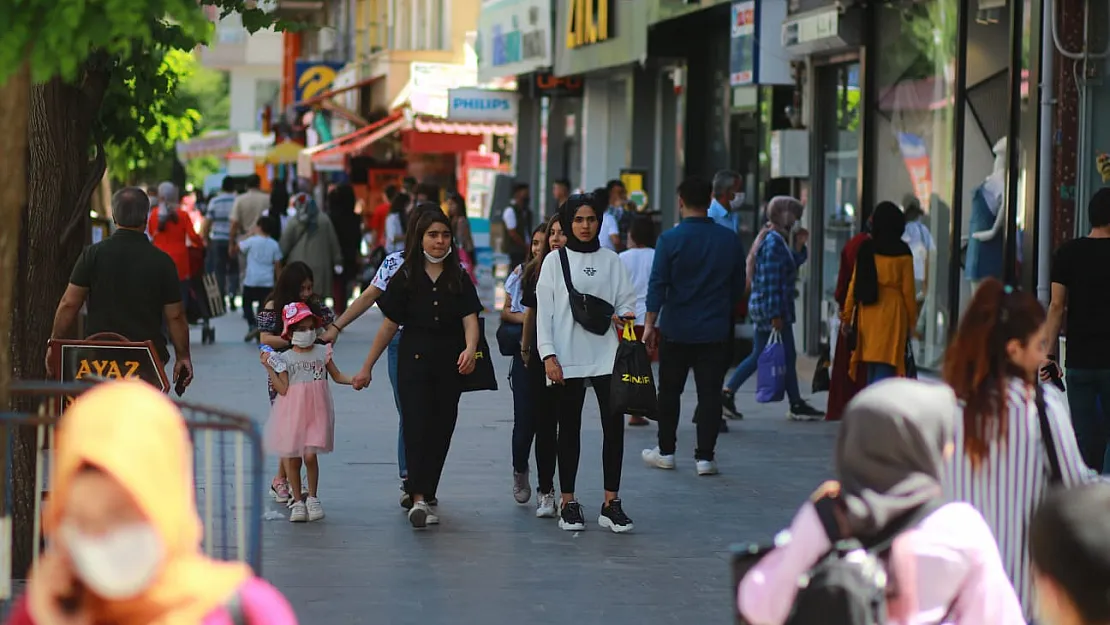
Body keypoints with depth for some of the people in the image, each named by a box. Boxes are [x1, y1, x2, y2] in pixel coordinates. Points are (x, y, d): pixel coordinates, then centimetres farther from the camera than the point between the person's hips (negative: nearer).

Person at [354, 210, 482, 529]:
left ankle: (424, 494, 19)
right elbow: (389, 325, 7)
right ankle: (419, 500, -22)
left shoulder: (459, 279, 6)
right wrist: (367, 367, 7)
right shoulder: (405, 278, 3)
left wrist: (470, 350, -26)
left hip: (450, 365, 2)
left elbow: (470, 319, -5)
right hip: (414, 362, -2)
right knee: (417, 427, -13)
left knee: (440, 431, 5)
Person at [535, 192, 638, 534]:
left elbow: (626, 300, 13)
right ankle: (568, 504, 12)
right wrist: (548, 355, -8)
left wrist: (622, 316, -11)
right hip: (567, 358, -1)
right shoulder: (555, 260, 5)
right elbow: (544, 311, 1)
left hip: (605, 355, 1)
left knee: (614, 425, -6)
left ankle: (611, 504, -2)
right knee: (569, 429, 4)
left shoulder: (611, 260, 11)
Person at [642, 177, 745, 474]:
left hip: (676, 330, -1)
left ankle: (665, 451, 19)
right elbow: (738, 286, 10)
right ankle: (705, 457, 2)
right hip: (715, 332, 1)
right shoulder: (729, 240, 0)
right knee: (709, 394, 3)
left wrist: (650, 324, -5)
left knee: (669, 391, 12)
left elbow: (657, 285, -10)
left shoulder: (670, 239, -9)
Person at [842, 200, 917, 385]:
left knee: (872, 368, 14)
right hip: (893, 313, -3)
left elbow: (855, 283, 3)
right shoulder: (902, 253, -6)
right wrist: (912, 319, 7)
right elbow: (908, 289, -3)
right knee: (886, 366, -5)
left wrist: (847, 313, 11)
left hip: (868, 314, 3)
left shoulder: (865, 249, 1)